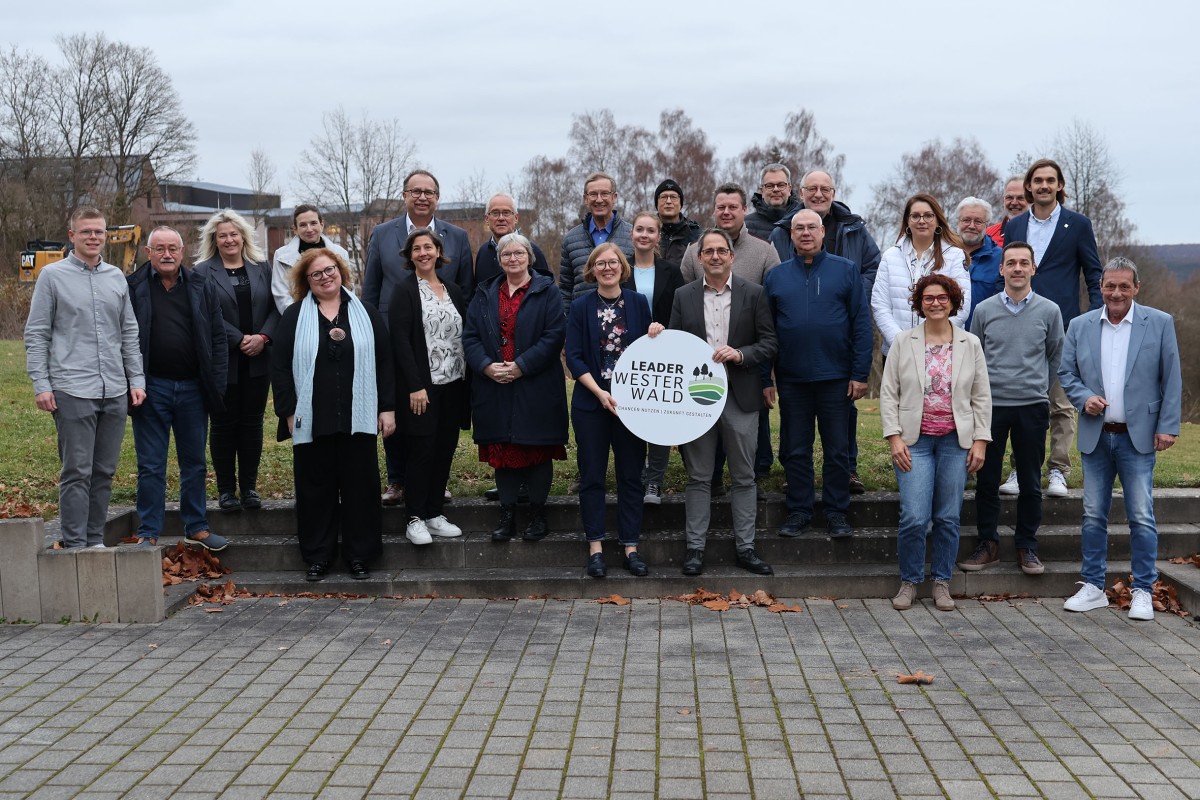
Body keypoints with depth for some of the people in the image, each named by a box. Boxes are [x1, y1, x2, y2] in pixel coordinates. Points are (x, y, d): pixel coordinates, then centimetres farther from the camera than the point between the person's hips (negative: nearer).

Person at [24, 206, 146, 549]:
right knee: (77, 472, -4)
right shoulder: (52, 276, 1)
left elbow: (129, 333, 15)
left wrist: (136, 380, 9)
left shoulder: (117, 277, 13)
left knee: (104, 472, 9)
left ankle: (96, 540, 18)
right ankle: (74, 545, 2)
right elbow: (36, 334, 0)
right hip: (72, 390, -4)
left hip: (115, 392, 4)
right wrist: (41, 384, -7)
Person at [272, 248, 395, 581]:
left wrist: (387, 408, 1)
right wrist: (289, 412, -4)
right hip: (312, 422, -1)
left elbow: (384, 363, 7)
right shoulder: (294, 317, 6)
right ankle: (318, 557, 15)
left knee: (360, 487, 4)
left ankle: (359, 556, 14)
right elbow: (280, 367, 3)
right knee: (316, 488, 5)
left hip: (359, 420, 1)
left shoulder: (365, 314, 9)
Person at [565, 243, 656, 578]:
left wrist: (655, 336, -9)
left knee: (631, 475, 5)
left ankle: (630, 546, 12)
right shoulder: (581, 307, 0)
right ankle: (595, 547, 12)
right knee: (592, 475, 4)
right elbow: (574, 357, -4)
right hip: (591, 403, -1)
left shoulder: (638, 303, 5)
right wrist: (600, 393, -14)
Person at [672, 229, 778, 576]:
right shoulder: (684, 296, 6)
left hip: (740, 397, -1)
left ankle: (745, 547, 15)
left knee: (744, 477, 7)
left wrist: (740, 354, -17)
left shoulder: (754, 294, 2)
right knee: (698, 477, 6)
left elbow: (770, 343, 0)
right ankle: (695, 547, 13)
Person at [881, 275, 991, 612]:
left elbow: (981, 397, 8)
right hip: (915, 440, -1)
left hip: (956, 440, 1)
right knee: (914, 517, -7)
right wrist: (894, 438, -6)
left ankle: (942, 582, 18)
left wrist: (980, 441, 1)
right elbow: (888, 393, 2)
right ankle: (909, 581, 11)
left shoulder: (970, 344, 7)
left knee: (948, 517, 5)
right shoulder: (904, 342, 3)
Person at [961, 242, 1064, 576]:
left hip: (1032, 406, 0)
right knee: (986, 480, 3)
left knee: (1030, 482, 6)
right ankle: (987, 544, 14)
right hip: (991, 405, 0)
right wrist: (986, 387, 12)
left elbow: (1056, 357, 14)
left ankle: (1027, 546, 16)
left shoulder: (1049, 311, 2)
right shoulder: (984, 310, 3)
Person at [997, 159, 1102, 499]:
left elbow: (1094, 274, 5)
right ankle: (1020, 470, 13)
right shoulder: (1014, 226, 13)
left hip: (1062, 327, -3)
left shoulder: (1078, 224, 4)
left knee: (1062, 404, 0)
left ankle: (1058, 471, 7)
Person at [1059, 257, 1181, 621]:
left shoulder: (1160, 323, -1)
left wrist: (1168, 426, -6)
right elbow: (1065, 373, 9)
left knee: (1141, 517, -2)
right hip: (1095, 437, 3)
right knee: (1093, 515, 8)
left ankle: (1143, 592, 9)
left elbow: (1171, 379, -1)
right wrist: (1084, 398, -10)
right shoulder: (1080, 326, 6)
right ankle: (1093, 588, 17)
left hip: (1138, 437, -3)